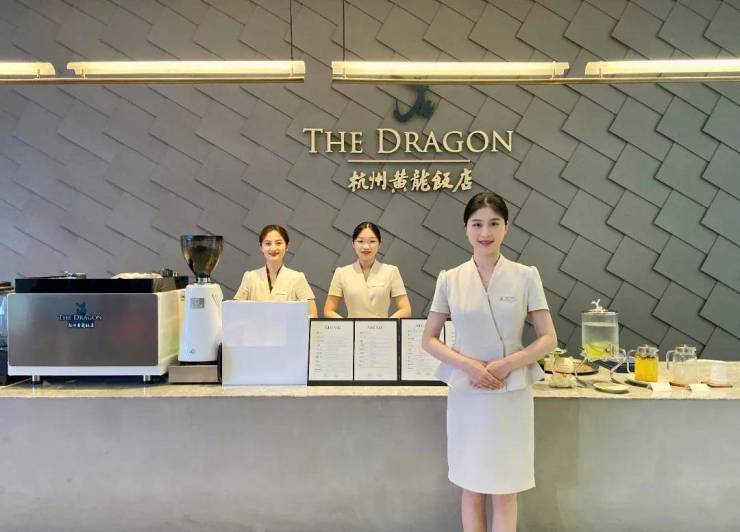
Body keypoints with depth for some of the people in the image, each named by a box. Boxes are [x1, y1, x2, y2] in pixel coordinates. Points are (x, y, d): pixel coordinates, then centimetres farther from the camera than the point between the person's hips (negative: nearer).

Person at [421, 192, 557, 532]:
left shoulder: (526, 276, -3)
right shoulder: (450, 279, -1)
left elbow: (549, 339, -1)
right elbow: (428, 340, 2)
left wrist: (508, 364, -17)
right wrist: (468, 364, -14)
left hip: (511, 395, 0)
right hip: (465, 394, 1)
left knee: (505, 492, 9)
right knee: (472, 489, 12)